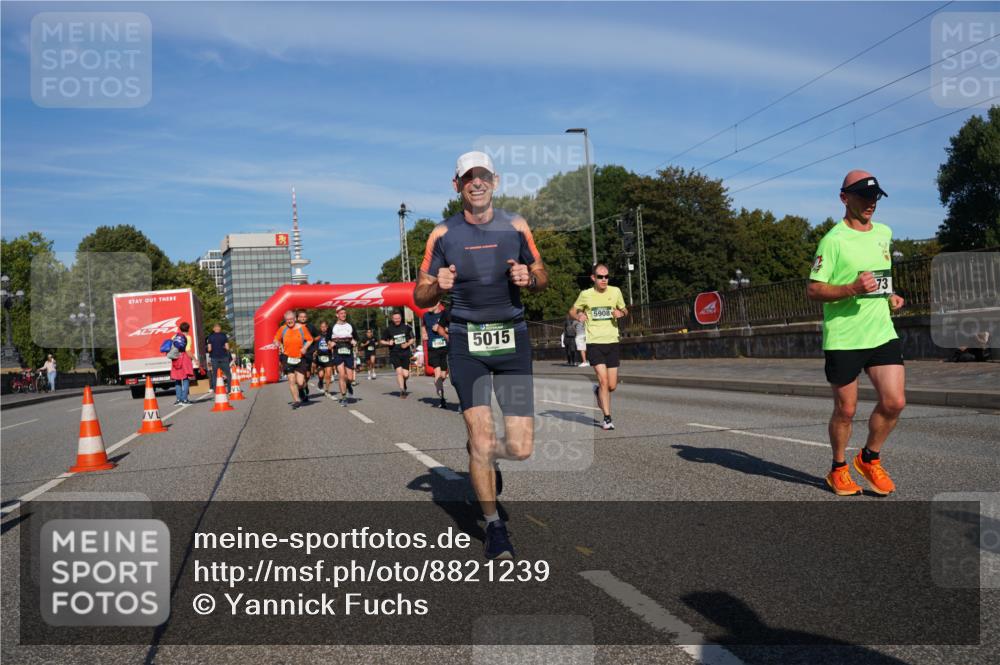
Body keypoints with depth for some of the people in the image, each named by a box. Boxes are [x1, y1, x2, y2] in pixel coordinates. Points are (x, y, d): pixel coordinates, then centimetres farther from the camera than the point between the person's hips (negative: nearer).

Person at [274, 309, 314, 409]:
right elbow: (276, 339, 14)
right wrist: (280, 346, -5)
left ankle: (300, 390, 30)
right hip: (288, 358, 1)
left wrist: (305, 347, -12)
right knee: (291, 381, -3)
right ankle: (296, 400, 8)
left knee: (300, 382, -6)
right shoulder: (282, 329, 1)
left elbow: (310, 339, 5)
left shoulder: (302, 328, -3)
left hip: (301, 358, -1)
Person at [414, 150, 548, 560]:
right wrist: (438, 286, -19)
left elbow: (542, 277, 13)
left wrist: (529, 278, -11)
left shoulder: (515, 226, 4)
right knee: (480, 433, -9)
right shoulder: (443, 234, 2)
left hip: (512, 338, 1)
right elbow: (420, 298, 4)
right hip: (466, 342, -1)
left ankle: (484, 454, 34)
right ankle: (494, 526, 12)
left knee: (521, 447, -3)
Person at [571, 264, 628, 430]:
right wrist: (579, 316, -12)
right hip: (594, 343, -3)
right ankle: (607, 418, -2)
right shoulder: (585, 294, -2)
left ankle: (598, 391, 39)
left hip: (612, 342, 3)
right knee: (603, 381, -14)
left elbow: (624, 310, 18)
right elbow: (572, 311, 11)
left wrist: (620, 313, -6)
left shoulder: (615, 291, 4)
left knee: (612, 386, 4)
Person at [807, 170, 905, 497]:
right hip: (842, 338, -5)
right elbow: (812, 290, -12)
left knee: (894, 402, -4)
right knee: (845, 410, 4)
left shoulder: (884, 233, 12)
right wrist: (852, 289, -25)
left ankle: (870, 458, 21)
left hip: (883, 332, 5)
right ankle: (838, 469, 26)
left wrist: (890, 295, 11)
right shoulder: (833, 240, -10)